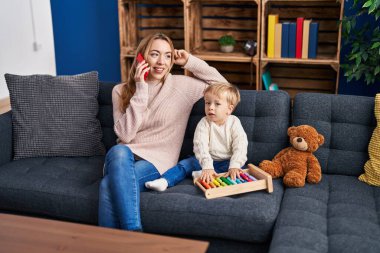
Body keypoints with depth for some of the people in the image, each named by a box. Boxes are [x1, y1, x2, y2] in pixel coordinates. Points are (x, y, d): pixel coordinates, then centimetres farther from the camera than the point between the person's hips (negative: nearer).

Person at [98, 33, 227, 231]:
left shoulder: (181, 85, 4)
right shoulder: (121, 91, 6)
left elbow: (222, 85, 9)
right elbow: (125, 135, -7)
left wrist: (190, 62, 3)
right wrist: (141, 91, -10)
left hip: (157, 161, -2)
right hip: (123, 157, 2)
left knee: (109, 186, -31)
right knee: (119, 151, -37)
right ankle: (134, 235, -35)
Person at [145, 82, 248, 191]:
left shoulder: (234, 123, -8)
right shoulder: (203, 124, -8)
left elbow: (240, 146, -17)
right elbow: (200, 146, -21)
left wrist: (234, 166, -34)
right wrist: (207, 166, -37)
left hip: (227, 161, -1)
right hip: (207, 160, 1)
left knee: (238, 170, -30)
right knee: (185, 164, -18)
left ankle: (203, 174, -37)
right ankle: (164, 181, -35)